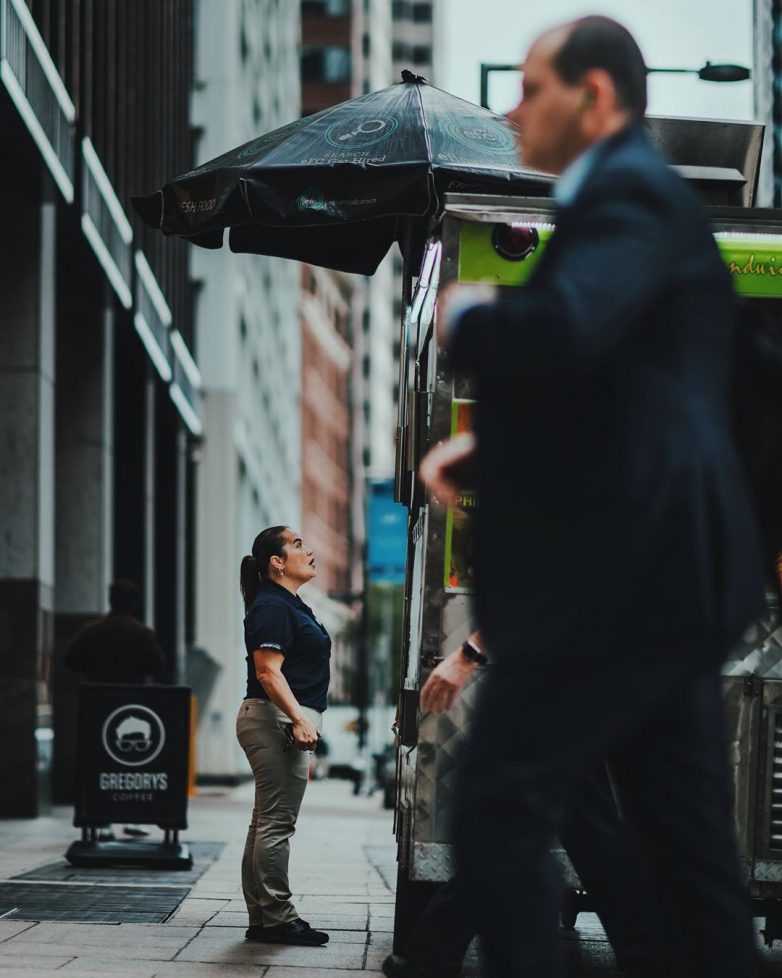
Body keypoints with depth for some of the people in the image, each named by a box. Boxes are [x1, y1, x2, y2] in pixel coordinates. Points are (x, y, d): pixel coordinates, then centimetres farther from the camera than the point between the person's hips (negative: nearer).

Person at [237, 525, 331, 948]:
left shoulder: (291, 606, 20)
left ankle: (262, 919, 14)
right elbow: (268, 673, -20)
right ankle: (277, 917, -7)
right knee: (277, 822, -9)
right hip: (278, 721, -11)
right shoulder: (271, 607, -12)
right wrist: (299, 720, -26)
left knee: (267, 823, 11)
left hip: (285, 723, 11)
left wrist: (306, 721, 26)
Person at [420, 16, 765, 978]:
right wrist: (485, 450, 12)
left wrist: (464, 319, -10)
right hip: (652, 562, 11)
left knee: (498, 813, -7)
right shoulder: (627, 195, 21)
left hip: (616, 571, -11)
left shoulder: (629, 193, -11)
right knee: (686, 831, 9)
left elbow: (564, 331, -31)